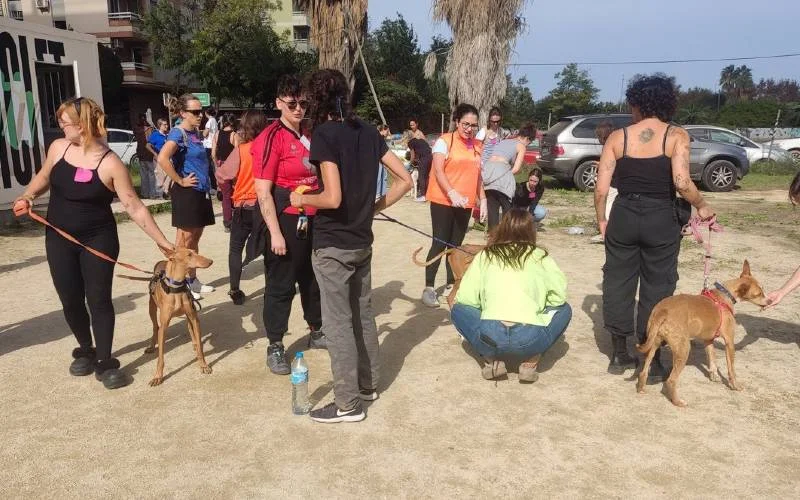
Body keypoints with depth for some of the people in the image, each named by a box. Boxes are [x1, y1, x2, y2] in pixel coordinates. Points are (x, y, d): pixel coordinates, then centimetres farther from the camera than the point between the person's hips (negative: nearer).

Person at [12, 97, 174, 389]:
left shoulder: (110, 163, -17)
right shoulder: (58, 148, -3)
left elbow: (135, 208, -14)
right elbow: (43, 178, 18)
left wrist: (161, 241, -16)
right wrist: (27, 197, -1)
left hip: (98, 240, -4)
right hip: (59, 240, 4)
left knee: (99, 300, -1)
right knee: (71, 301, 10)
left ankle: (106, 363, 12)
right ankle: (85, 351, 33)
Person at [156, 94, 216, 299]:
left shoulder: (195, 132, 12)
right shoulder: (178, 133, -13)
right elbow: (162, 159, -29)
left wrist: (206, 184, 12)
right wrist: (180, 181, -20)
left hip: (201, 191, 9)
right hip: (186, 192, -9)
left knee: (195, 237, 14)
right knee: (185, 239, -3)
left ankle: (192, 280, 24)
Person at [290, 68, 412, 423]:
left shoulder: (324, 133, -16)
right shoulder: (367, 131, 5)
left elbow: (333, 198, -24)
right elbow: (405, 180, 4)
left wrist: (301, 199, -7)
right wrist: (375, 207, 9)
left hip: (332, 245, -7)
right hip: (362, 241, 7)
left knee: (338, 322, 2)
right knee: (363, 314, 18)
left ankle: (348, 404, 13)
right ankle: (368, 385, 33)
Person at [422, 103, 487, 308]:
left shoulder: (478, 145, 12)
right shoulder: (444, 141, -6)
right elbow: (438, 171, -14)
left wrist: (483, 201, 11)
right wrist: (452, 193, -27)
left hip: (465, 203, 5)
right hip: (443, 201, -5)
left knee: (456, 244, 11)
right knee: (439, 244, -4)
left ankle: (451, 284, 22)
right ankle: (428, 288, 3)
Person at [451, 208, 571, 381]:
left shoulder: (485, 256, 13)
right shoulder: (540, 257, 13)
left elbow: (464, 298, 7)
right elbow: (559, 296, 9)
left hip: (490, 338, 0)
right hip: (530, 340, 0)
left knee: (458, 310, 29)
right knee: (564, 309, 28)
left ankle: (492, 361, 12)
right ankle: (530, 363, 12)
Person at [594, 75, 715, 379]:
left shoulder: (618, 137, 0)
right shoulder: (676, 136, -4)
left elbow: (601, 188, -3)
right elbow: (682, 182, -17)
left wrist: (601, 219, 11)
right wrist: (701, 207, 0)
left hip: (623, 216, 1)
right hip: (661, 219, -1)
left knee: (618, 282, 13)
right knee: (657, 288, 10)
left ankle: (619, 354, 23)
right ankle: (652, 362, 17)